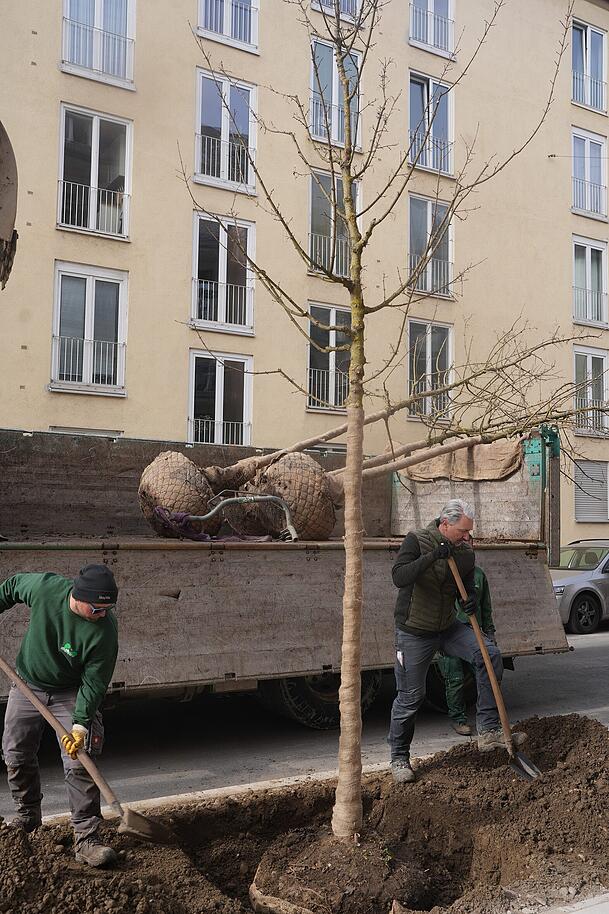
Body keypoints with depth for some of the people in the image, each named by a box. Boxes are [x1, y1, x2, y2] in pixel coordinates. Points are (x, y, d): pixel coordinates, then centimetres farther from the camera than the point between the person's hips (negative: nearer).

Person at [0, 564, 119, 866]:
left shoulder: (105, 630, -30)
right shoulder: (45, 586, -27)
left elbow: (93, 682, -22)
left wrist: (81, 724, -28)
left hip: (70, 694, -3)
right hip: (27, 686, 3)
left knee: (79, 764, -12)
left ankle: (86, 838, -5)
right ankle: (28, 816, 37)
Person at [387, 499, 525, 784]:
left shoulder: (466, 553, 0)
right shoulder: (416, 541, -15)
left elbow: (468, 589, 6)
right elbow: (399, 577, -29)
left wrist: (471, 602, -17)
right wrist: (432, 557, -37)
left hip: (448, 627, 5)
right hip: (414, 634, -5)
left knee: (490, 655, -15)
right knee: (410, 698, 1)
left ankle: (488, 731, -10)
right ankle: (399, 758, 20)